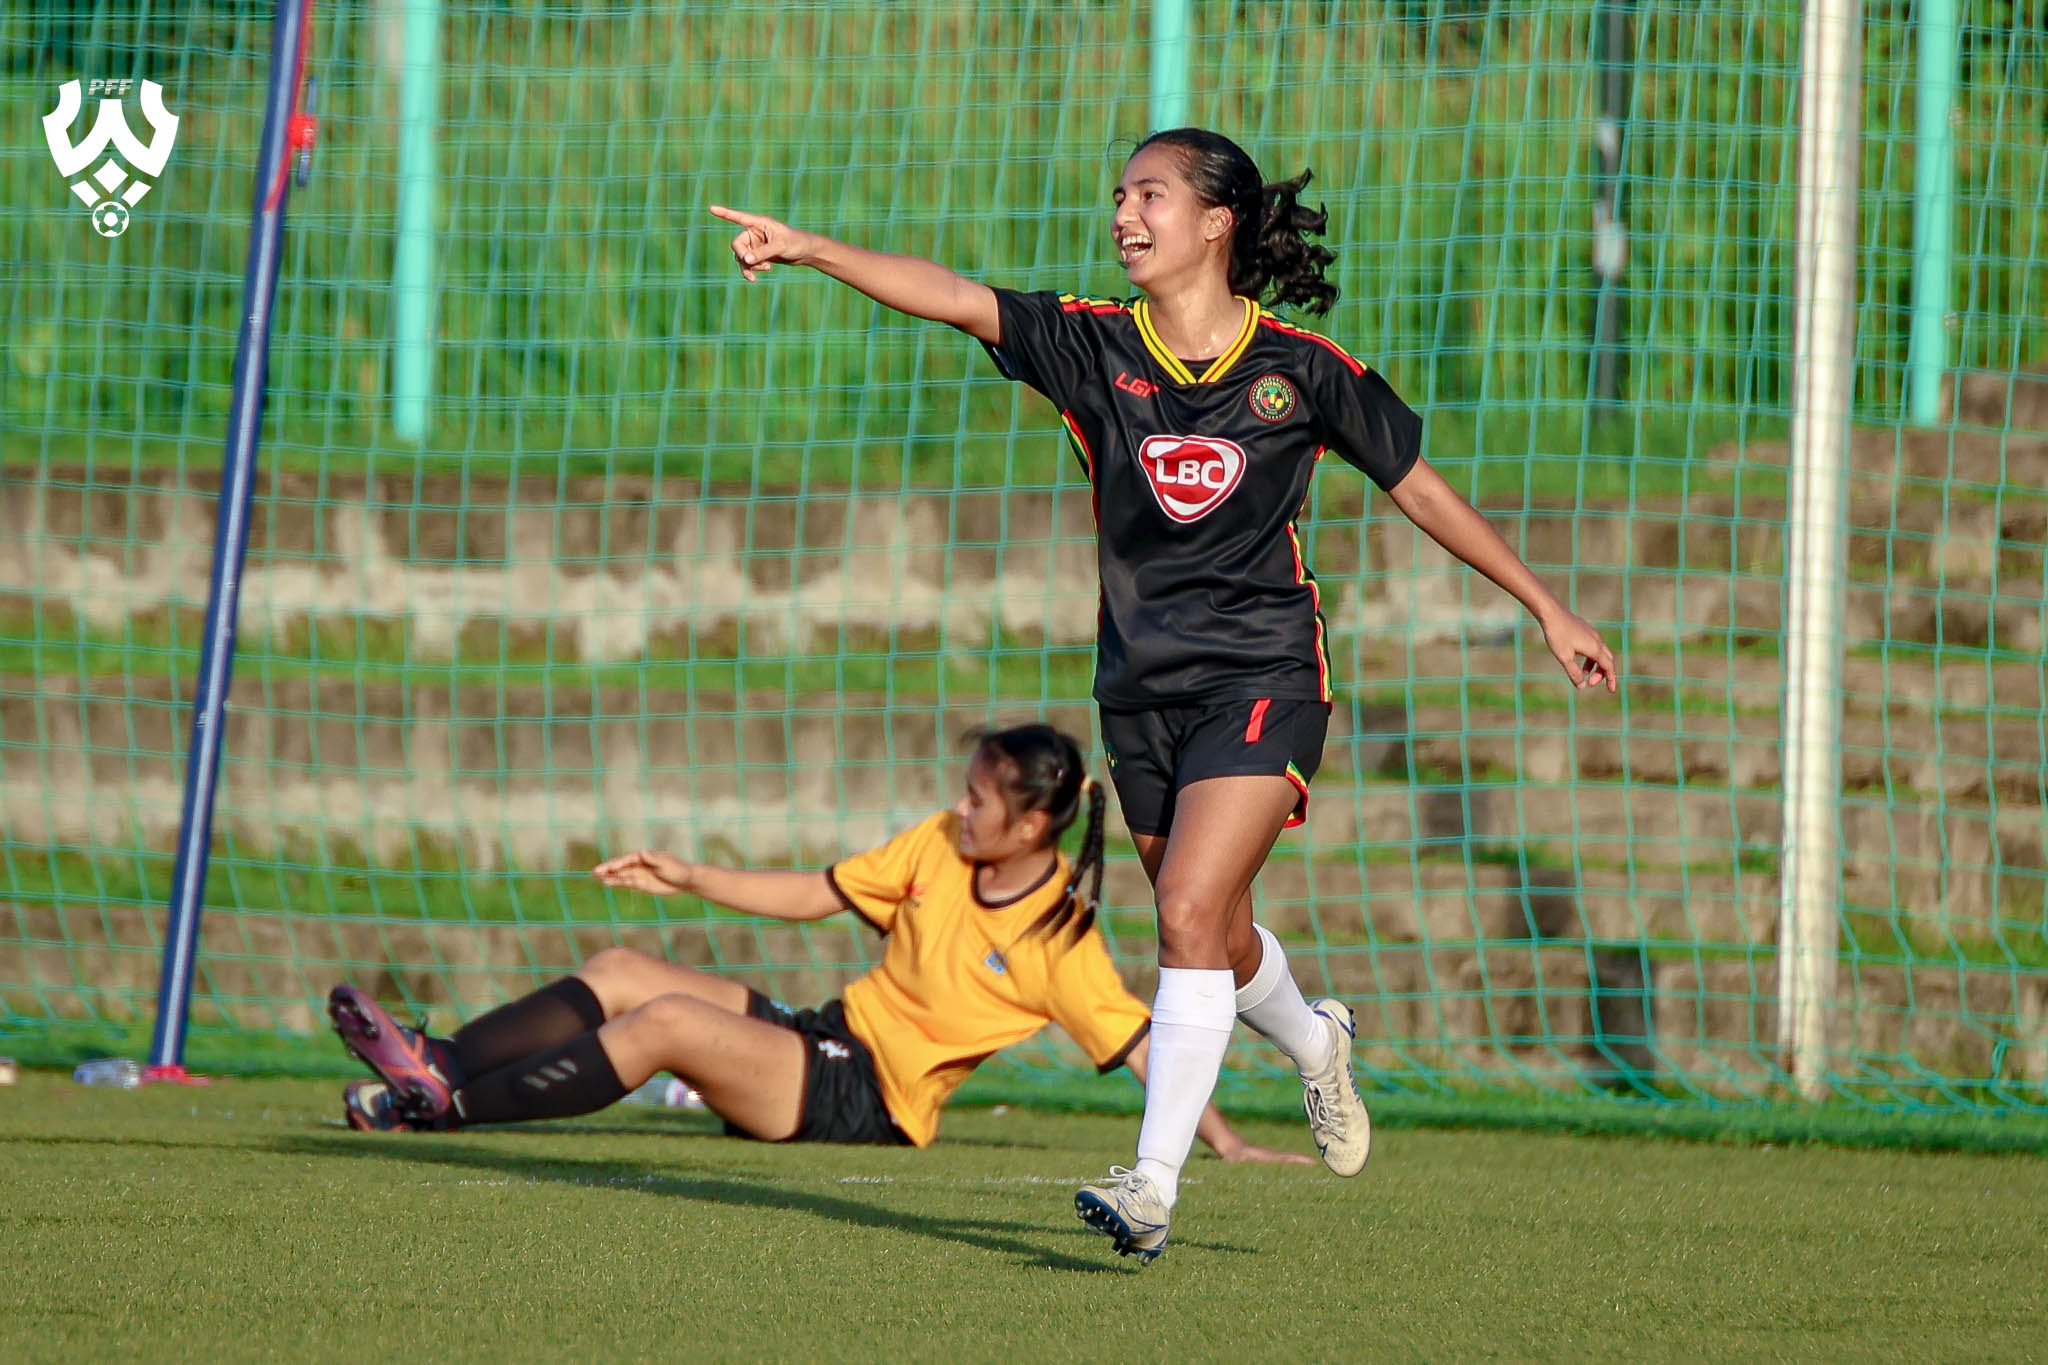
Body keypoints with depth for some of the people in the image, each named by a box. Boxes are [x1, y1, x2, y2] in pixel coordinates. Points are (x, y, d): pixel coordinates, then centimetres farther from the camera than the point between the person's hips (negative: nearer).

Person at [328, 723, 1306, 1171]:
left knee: (665, 1022, -25)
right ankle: (436, 1064, -13)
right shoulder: (939, 847, 6)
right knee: (620, 973, -6)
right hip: (826, 1036, 8)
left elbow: (1142, 1046, -15)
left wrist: (1226, 1144, -22)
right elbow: (814, 897, 12)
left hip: (870, 1103, -8)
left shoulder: (1060, 944, -14)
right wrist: (690, 879, 6)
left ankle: (445, 1105, -25)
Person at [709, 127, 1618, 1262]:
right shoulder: (1094, 347, 0)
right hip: (1142, 687, 4)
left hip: (1262, 677, -4)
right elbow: (954, 298, -12)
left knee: (1191, 912, -18)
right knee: (1215, 940, 15)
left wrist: (1546, 609, 10)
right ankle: (1315, 1044, 49)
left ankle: (1155, 1183, -16)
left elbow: (1417, 487, 6)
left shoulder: (1300, 367, -4)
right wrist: (810, 249, -26)